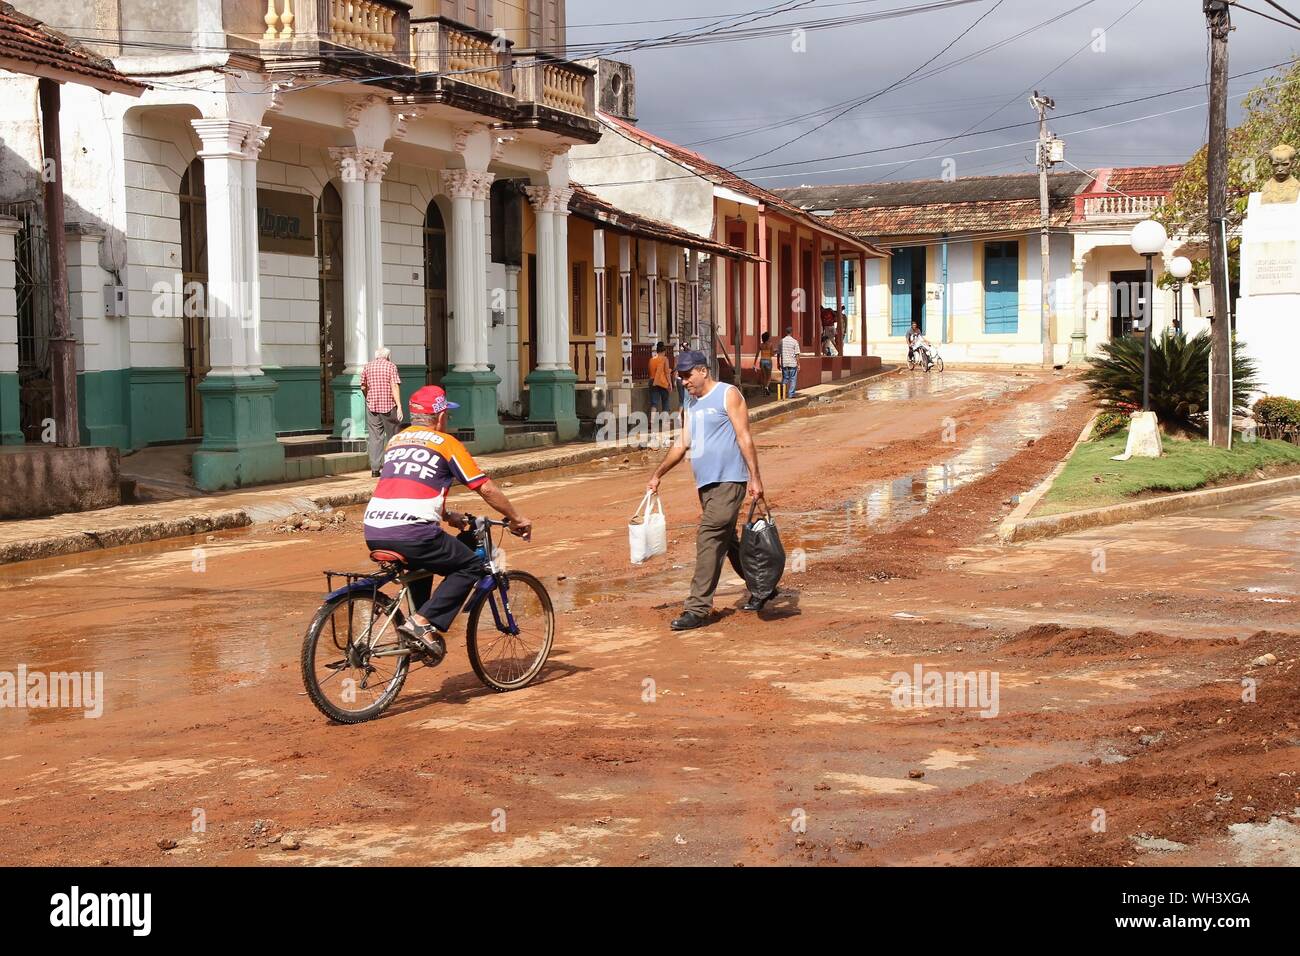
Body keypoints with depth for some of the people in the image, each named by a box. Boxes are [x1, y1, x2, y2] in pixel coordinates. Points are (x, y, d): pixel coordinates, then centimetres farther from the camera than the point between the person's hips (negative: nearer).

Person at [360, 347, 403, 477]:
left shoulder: (367, 366, 8)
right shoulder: (391, 366, -3)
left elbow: (363, 387, 14)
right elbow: (395, 387, -12)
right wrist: (399, 406, -14)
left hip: (372, 406, 3)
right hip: (389, 405, -3)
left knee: (374, 437, 4)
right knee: (391, 436, 10)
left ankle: (374, 469, -1)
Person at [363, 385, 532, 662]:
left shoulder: (396, 439, 24)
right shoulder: (446, 442, 6)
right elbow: (485, 488, 7)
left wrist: (447, 516, 44)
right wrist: (517, 519, 20)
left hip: (373, 534, 7)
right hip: (410, 533, -7)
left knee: (420, 563, 35)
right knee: (471, 566, 8)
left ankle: (423, 631, 28)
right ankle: (423, 623, -6)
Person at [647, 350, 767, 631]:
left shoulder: (728, 395, -5)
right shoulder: (692, 405, 18)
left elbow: (744, 438, -10)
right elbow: (681, 444, 22)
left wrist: (755, 477, -15)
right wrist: (657, 475, 19)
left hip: (729, 481, -9)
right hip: (705, 483, 9)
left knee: (709, 539, -14)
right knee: (727, 541, 15)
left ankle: (698, 608, -14)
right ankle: (761, 588, 30)